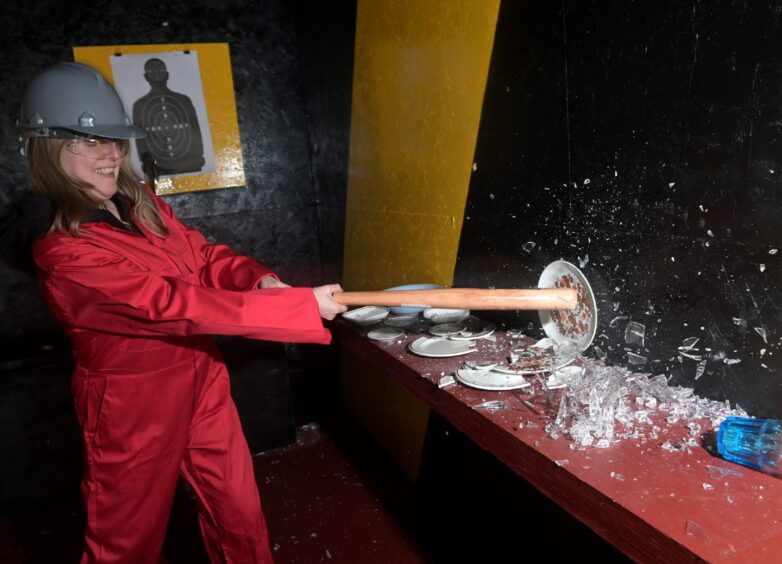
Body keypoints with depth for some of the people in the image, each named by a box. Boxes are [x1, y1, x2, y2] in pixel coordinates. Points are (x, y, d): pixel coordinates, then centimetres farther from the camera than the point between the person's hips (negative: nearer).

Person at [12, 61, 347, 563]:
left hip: (202, 386, 7)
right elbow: (175, 306, -30)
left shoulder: (143, 204, 1)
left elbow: (205, 256, 7)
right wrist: (302, 306, -29)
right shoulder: (64, 253, -24)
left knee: (241, 519, 18)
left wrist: (259, 279, -17)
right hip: (135, 409, -6)